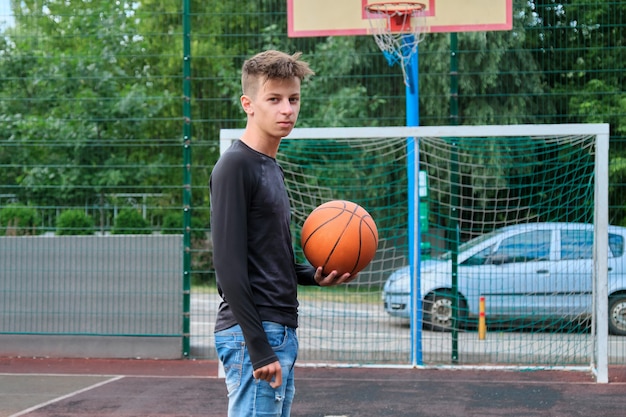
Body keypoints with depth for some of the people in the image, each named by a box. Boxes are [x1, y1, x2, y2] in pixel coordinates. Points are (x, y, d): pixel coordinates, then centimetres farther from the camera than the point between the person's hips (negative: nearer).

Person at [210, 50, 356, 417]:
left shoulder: (271, 168, 16)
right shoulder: (235, 166, -11)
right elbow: (229, 263, -18)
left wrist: (313, 276, 5)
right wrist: (258, 348, -21)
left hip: (283, 332, 9)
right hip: (253, 333, -9)